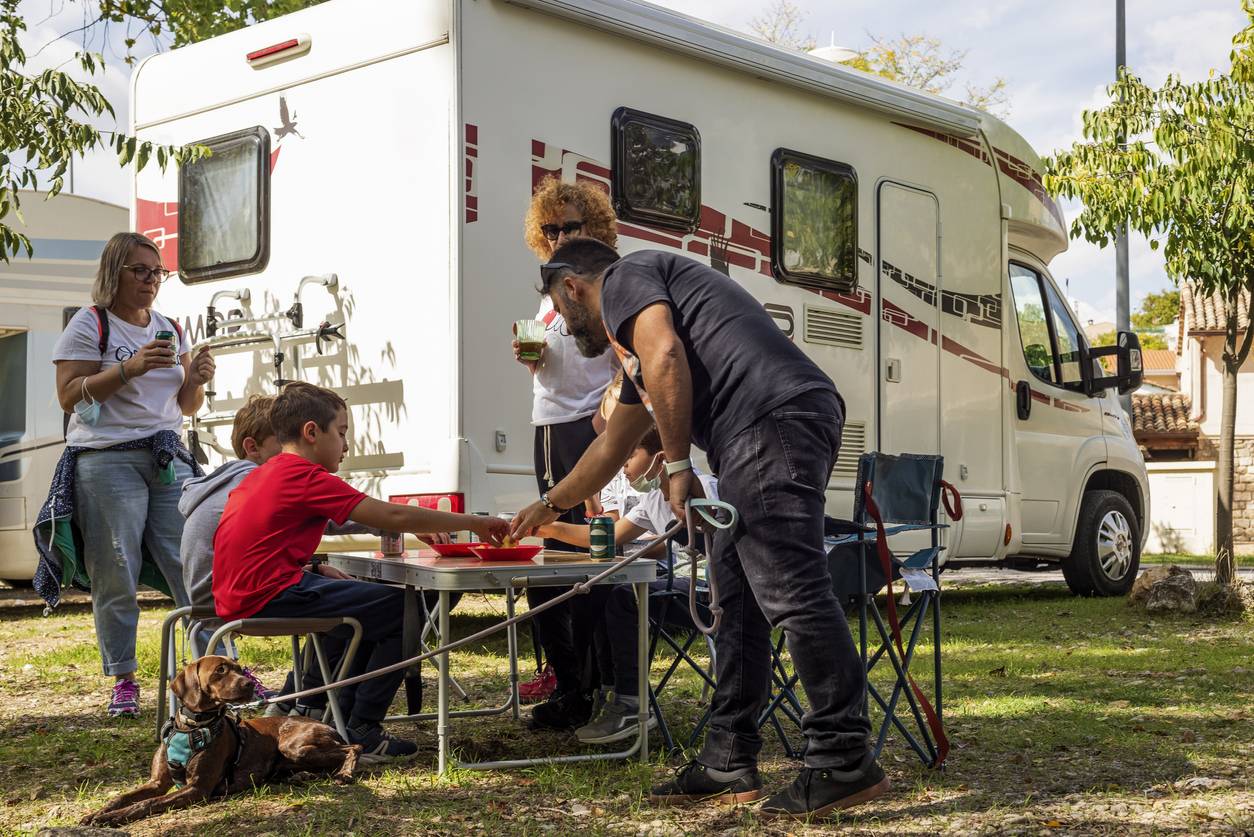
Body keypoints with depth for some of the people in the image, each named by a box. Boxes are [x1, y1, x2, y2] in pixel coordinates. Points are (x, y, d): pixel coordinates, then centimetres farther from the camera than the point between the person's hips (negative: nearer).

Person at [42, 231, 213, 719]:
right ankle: (122, 681, 5)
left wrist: (196, 381, -1)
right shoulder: (89, 325, 1)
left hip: (169, 459, 5)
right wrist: (130, 369, -17)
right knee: (115, 577, -3)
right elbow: (69, 396, -8)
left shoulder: (170, 329, 17)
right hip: (107, 462, -4)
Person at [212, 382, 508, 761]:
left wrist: (313, 569, 10)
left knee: (365, 599, 29)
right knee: (402, 611, -8)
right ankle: (360, 734, -2)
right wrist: (472, 523, -7)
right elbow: (393, 516, -14)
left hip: (240, 596, 10)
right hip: (270, 597, -10)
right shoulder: (307, 477, -11)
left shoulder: (262, 475, 18)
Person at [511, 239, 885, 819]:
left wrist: (678, 466, -9)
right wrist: (549, 506, 56)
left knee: (790, 591, -12)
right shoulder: (635, 347, 35)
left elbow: (665, 353, -13)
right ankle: (729, 763, 18)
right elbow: (611, 446, 46)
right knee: (736, 595, 12)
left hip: (772, 420, -10)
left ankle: (845, 762, -10)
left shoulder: (624, 277, 8)